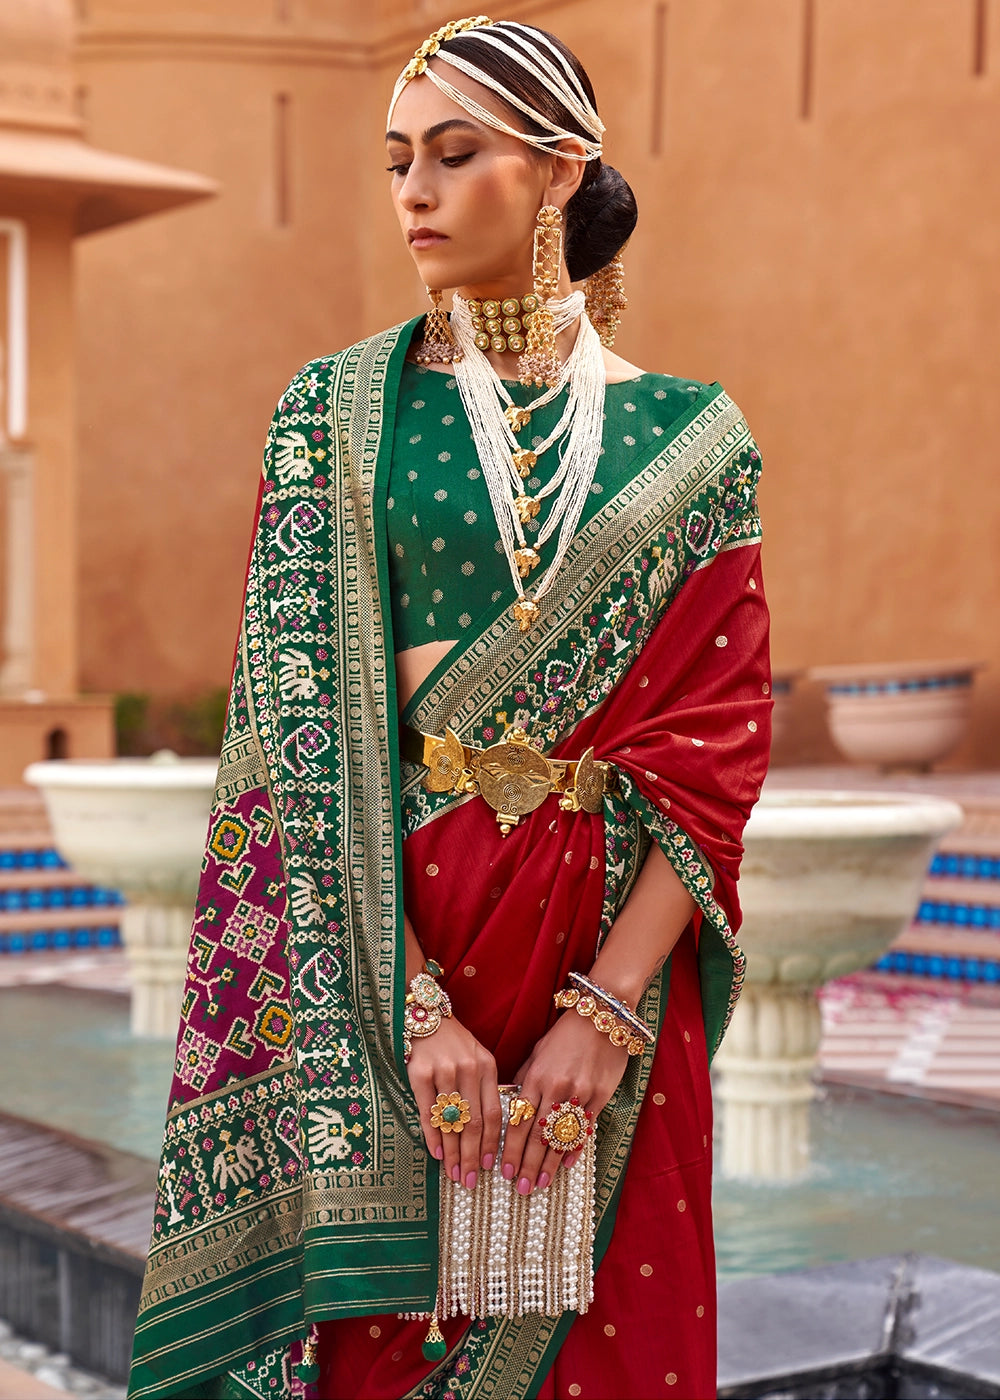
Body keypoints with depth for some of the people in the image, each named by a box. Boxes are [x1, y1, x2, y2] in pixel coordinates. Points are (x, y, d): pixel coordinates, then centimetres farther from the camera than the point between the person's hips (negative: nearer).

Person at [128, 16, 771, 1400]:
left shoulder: (688, 436, 3)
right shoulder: (338, 411, 2)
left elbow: (717, 741, -3)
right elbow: (301, 721, -6)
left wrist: (602, 1014, -13)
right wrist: (413, 1008, -15)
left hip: (615, 960, 1)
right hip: (382, 950, 0)